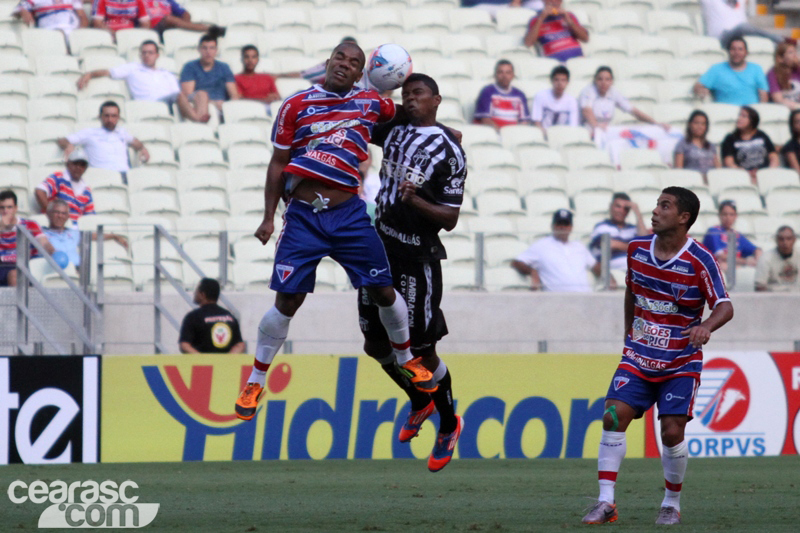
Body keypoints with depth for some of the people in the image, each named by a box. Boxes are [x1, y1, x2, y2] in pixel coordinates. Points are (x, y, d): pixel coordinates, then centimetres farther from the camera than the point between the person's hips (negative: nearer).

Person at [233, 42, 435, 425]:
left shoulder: (370, 103, 9)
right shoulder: (297, 105, 4)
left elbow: (406, 114, 30)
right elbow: (278, 164, 6)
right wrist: (268, 217, 1)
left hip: (349, 213, 2)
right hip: (304, 216, -2)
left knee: (383, 292, 3)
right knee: (287, 302, -5)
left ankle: (406, 360, 29)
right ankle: (255, 384, 9)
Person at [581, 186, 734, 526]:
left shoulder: (699, 261, -15)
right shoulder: (637, 249, 1)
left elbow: (724, 306, -18)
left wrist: (706, 327, -38)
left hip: (681, 362, -4)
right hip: (638, 357, 4)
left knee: (672, 432, -10)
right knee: (614, 417, -12)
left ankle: (672, 504, 13)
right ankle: (605, 503, -11)